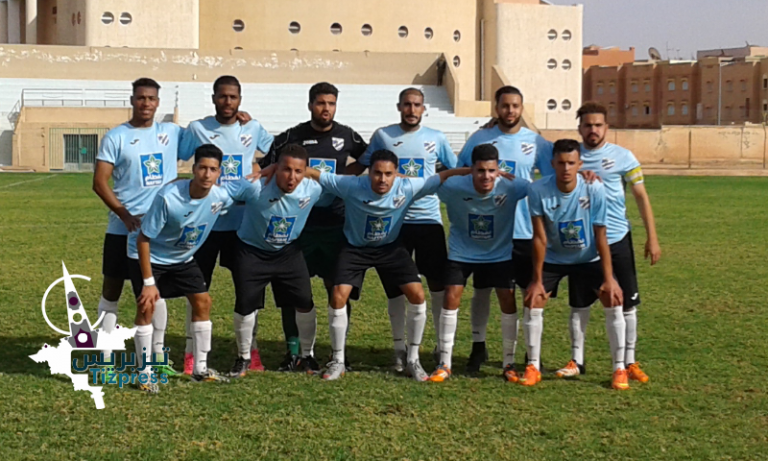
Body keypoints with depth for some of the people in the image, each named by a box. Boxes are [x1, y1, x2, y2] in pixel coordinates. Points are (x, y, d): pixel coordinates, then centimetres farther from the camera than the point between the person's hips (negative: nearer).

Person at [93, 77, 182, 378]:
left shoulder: (171, 133, 6)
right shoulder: (116, 137, -4)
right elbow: (100, 182, -8)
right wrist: (124, 214, -18)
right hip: (123, 228, -3)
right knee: (112, 289, 5)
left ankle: (159, 353, 18)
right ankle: (105, 356, 11)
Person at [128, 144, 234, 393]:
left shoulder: (220, 197, -20)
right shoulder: (168, 197, -35)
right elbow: (143, 239, -26)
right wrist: (148, 282, -25)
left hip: (183, 258, 6)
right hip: (149, 255, -5)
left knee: (203, 302, 3)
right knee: (147, 306, -14)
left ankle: (200, 369, 16)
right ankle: (145, 373, -2)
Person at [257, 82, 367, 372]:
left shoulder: (348, 137, 4)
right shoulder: (291, 137, 0)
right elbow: (265, 169, 2)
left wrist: (346, 177, 8)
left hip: (336, 225, 1)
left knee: (339, 288, 3)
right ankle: (293, 352, 11)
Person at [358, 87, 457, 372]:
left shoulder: (436, 138, 5)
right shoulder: (383, 136, 3)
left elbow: (455, 170, 13)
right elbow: (365, 168, 8)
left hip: (429, 220, 0)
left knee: (439, 283, 1)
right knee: (395, 285, 6)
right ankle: (400, 348, 16)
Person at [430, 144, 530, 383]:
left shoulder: (512, 187, -25)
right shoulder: (454, 187, -26)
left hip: (500, 253, 1)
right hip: (461, 253, 0)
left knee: (508, 300, -5)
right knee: (451, 298, -9)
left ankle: (509, 364, 12)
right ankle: (444, 364, 3)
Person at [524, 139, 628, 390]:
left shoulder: (594, 189, -23)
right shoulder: (538, 190, -23)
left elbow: (600, 236, -17)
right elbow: (540, 238, -17)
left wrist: (608, 278, -19)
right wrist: (537, 280, -16)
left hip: (588, 259, 0)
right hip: (553, 258, 0)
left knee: (614, 301, -13)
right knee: (532, 302, -11)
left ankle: (619, 369, -1)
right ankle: (533, 367, 6)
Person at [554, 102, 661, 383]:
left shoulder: (622, 157, -3)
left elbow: (641, 196, 0)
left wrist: (652, 238, -4)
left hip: (617, 240, -1)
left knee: (627, 303, 3)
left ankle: (629, 362, 14)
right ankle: (577, 361, 17)